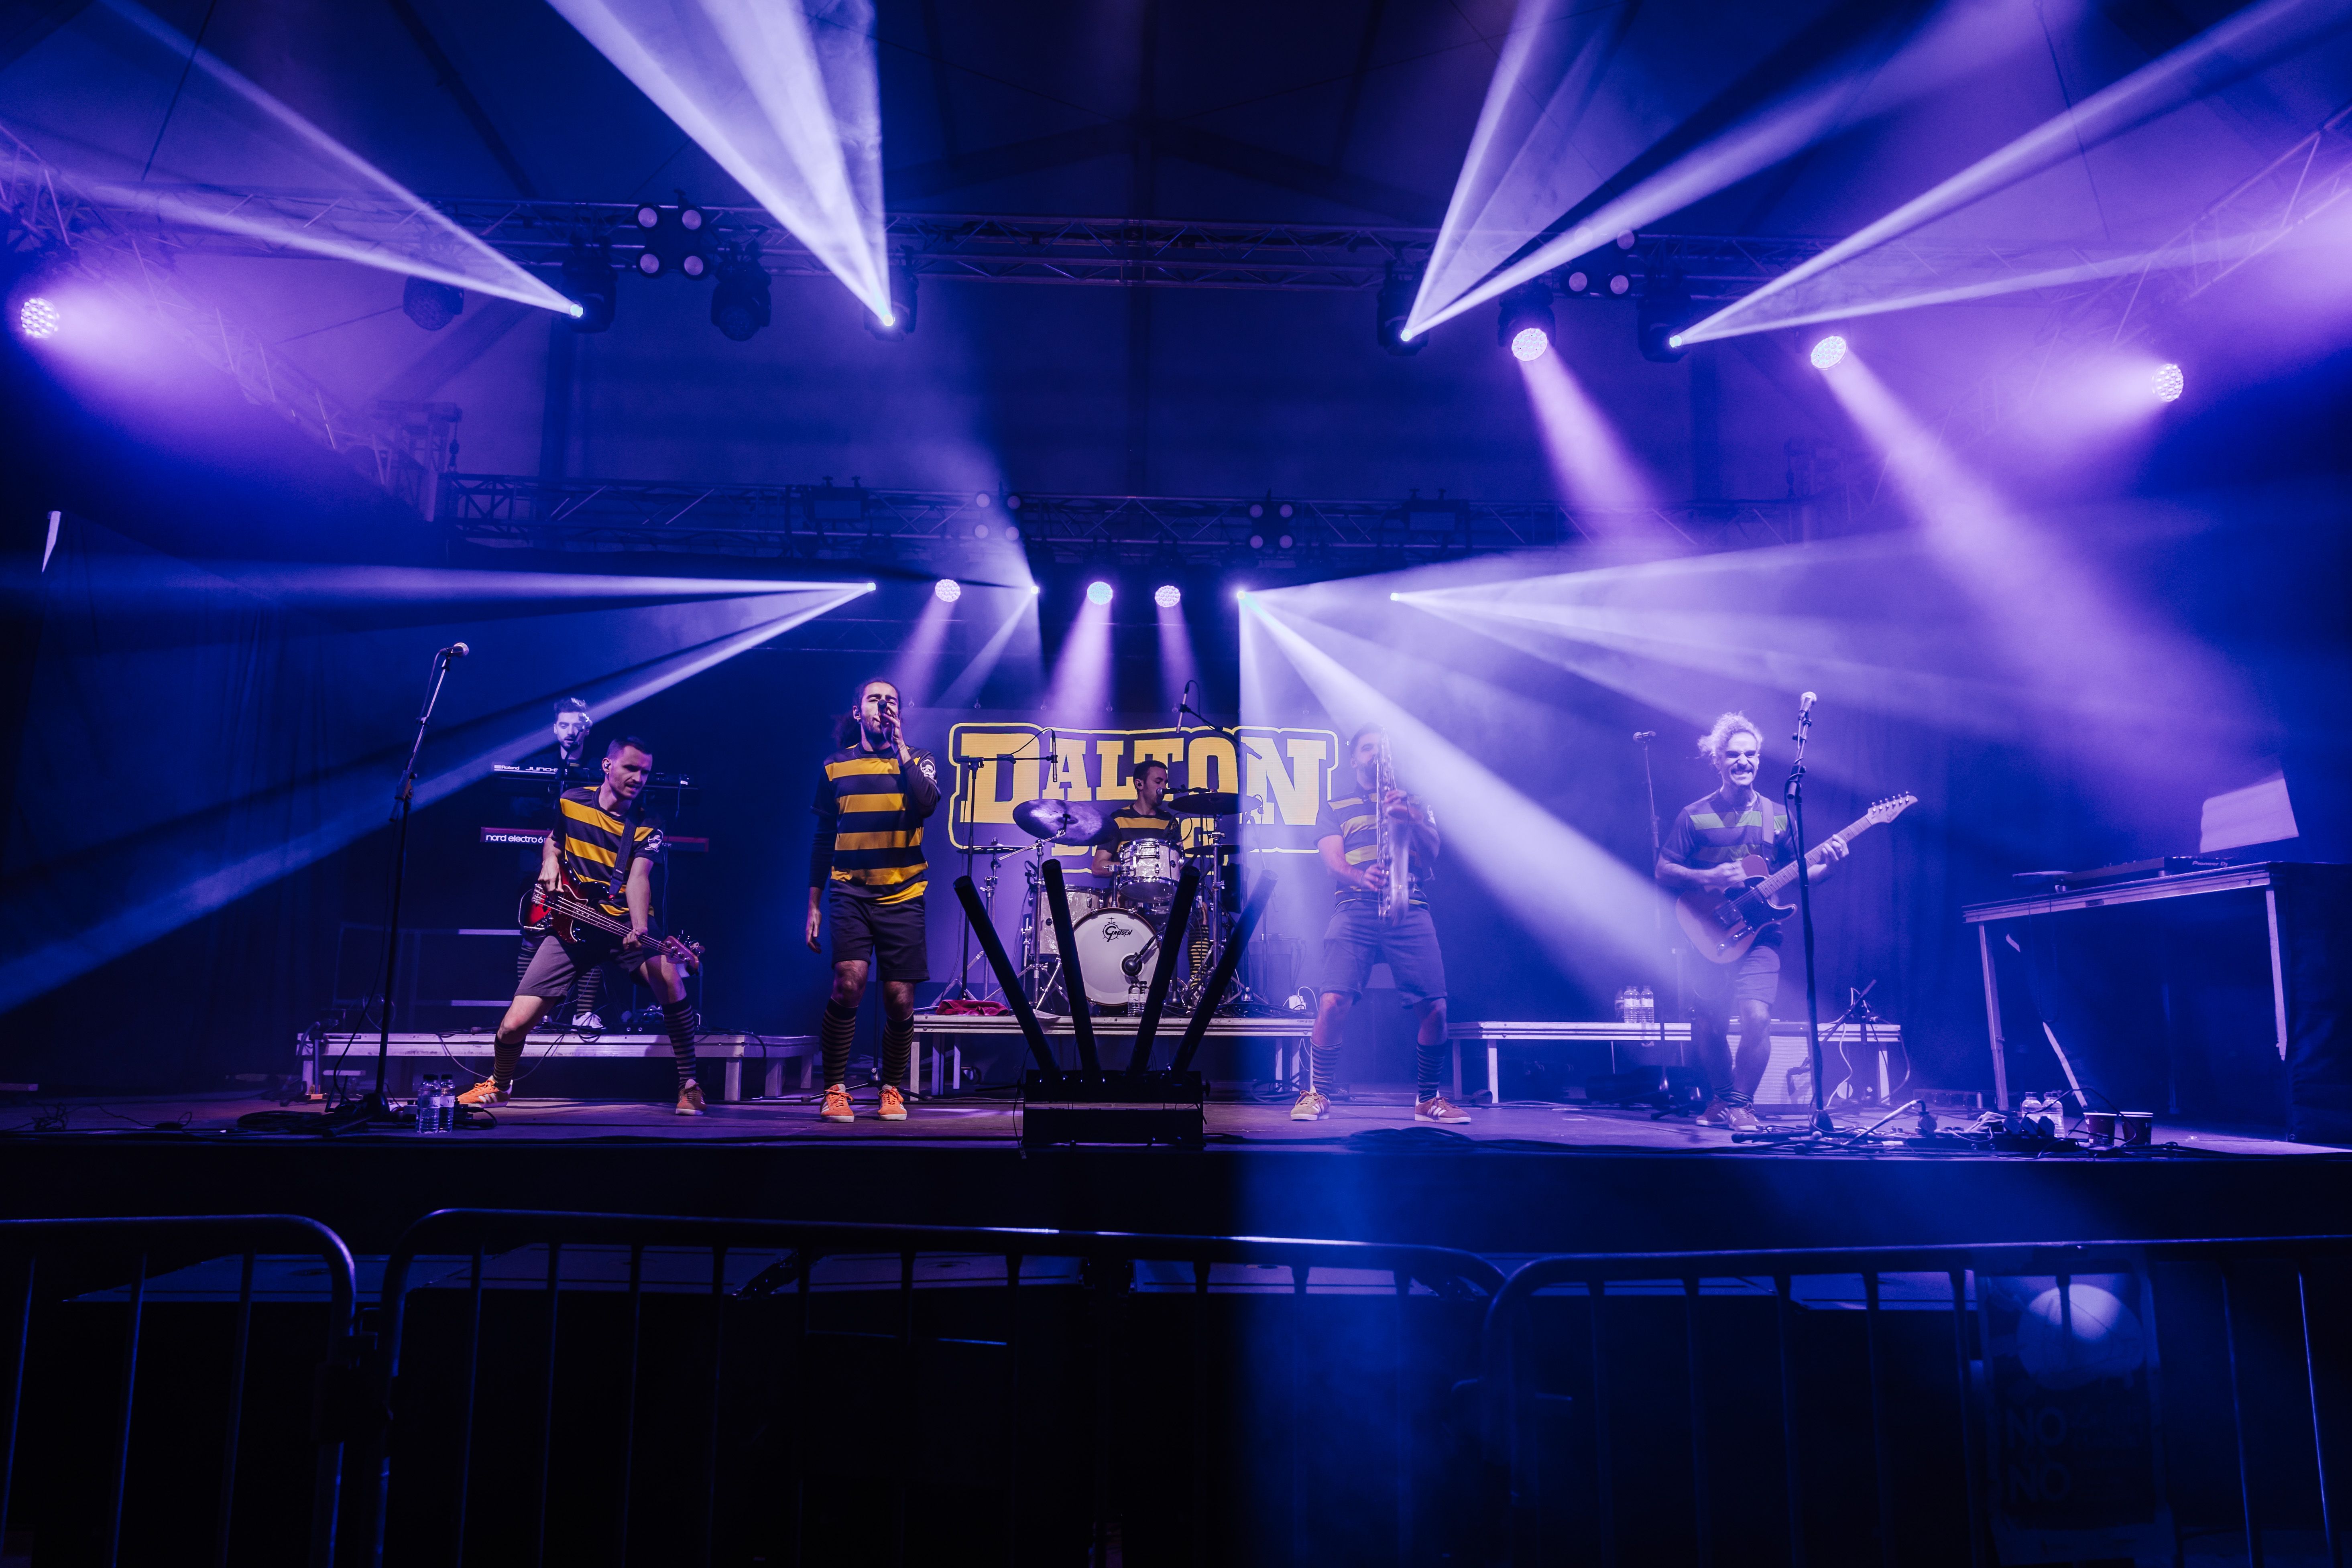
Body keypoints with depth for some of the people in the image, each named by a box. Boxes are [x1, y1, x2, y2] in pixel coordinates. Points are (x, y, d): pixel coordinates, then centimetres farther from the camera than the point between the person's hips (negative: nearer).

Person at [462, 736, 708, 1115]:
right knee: (514, 1024, -4)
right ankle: (499, 1085, 32)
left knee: (669, 980, -32)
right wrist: (550, 865, 1)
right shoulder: (571, 802, 3)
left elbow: (638, 877, -21)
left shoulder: (647, 826, -4)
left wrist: (640, 931, -39)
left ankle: (689, 1085, -15)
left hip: (623, 921, -2)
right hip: (571, 924, 2)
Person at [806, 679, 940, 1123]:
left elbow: (927, 803, -15)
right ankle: (835, 1091, -5)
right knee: (849, 983, -20)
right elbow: (822, 841, 13)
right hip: (850, 893, 0)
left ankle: (893, 1090, 20)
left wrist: (898, 746, -8)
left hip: (902, 896, 0)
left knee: (900, 1000, 0)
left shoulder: (917, 762, 8)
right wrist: (814, 906, 9)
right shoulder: (836, 767, 10)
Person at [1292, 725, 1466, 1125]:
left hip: (1410, 908, 1)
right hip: (1355, 908, -1)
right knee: (1333, 1002, -18)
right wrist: (1361, 877, -19)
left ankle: (1427, 1099, 9)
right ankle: (1316, 1094, -2)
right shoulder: (1335, 805, 20)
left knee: (1434, 1007, -10)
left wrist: (1409, 818, -13)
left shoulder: (1414, 802, 24)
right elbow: (1332, 857, 4)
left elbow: (1432, 851, 8)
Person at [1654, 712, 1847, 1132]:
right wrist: (1708, 879, -17)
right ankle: (1720, 1098, 29)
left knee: (1757, 1016, -19)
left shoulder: (1777, 817, 8)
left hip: (1759, 934, 1)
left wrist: (1826, 862, -9)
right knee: (1708, 1027, 3)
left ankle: (1740, 1104, 0)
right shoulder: (1694, 817, 1)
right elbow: (1663, 872, -2)